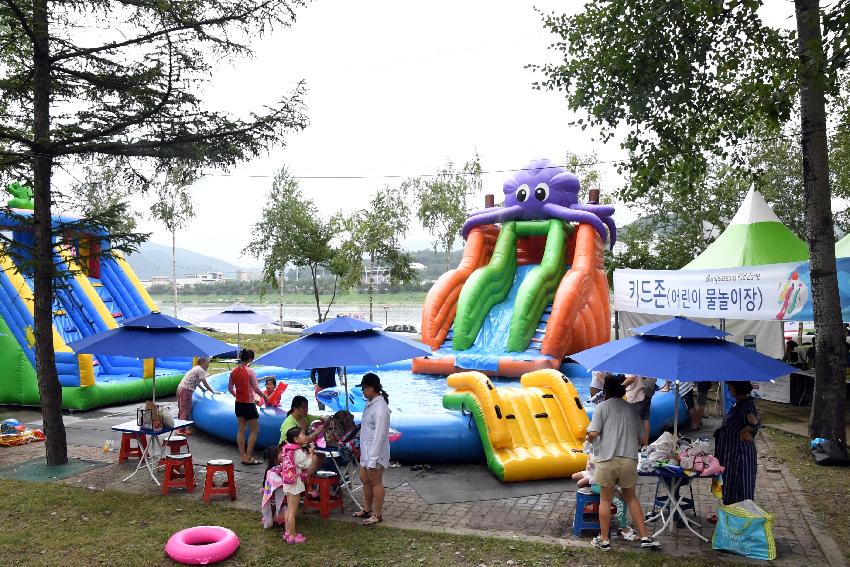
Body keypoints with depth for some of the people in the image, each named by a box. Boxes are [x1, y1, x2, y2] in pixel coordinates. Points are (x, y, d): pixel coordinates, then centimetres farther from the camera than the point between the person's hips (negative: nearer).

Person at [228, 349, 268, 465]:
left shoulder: (233, 371, 2)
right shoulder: (250, 371, -16)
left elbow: (230, 388, 10)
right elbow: (256, 389, -16)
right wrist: (265, 396, -1)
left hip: (238, 403, 7)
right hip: (249, 404, -6)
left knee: (241, 430, 12)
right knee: (254, 431, 4)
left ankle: (242, 456, 17)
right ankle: (248, 458, 4)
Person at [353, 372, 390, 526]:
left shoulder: (380, 408, -25)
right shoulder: (370, 403, 5)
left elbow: (379, 435, -26)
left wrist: (373, 459, -25)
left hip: (375, 453, -9)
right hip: (366, 450, 9)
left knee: (376, 483, 5)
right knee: (365, 479, 20)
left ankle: (377, 515, 20)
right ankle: (367, 509, 37)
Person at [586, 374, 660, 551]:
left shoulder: (602, 407, -3)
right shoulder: (631, 409, 10)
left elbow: (593, 433, -14)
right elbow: (641, 438, 12)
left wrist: (589, 438, 8)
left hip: (607, 459, -3)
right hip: (629, 460, 4)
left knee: (605, 499, 10)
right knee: (631, 498, 20)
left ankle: (604, 540, 18)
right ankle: (645, 536, 21)